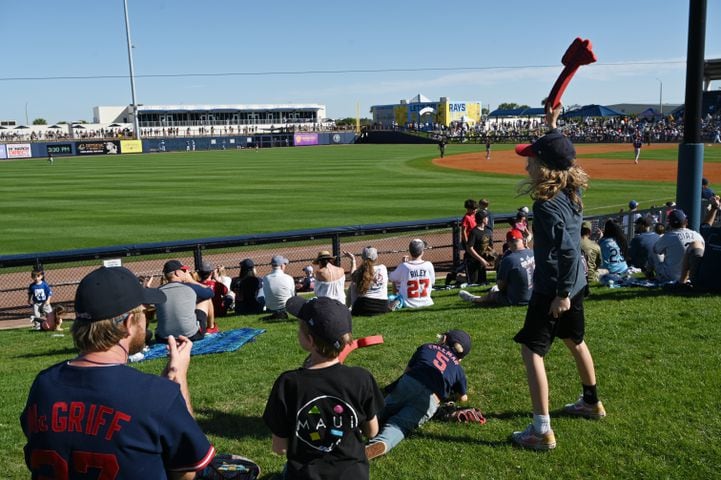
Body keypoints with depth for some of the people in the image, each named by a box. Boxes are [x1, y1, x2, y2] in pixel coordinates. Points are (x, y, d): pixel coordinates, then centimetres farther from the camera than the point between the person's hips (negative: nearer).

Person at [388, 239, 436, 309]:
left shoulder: (403, 266, -16)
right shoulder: (429, 265, -11)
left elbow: (391, 278, 2)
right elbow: (432, 282, 6)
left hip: (408, 304, -2)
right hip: (425, 303, 2)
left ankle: (399, 301, 5)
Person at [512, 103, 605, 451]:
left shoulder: (547, 205, -27)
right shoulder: (572, 189, -2)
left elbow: (567, 251, -29)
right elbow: (561, 155, 19)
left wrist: (562, 293, -23)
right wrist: (553, 126, 20)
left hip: (553, 288, -9)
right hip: (574, 283, 9)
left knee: (531, 350, -3)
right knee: (575, 341, 26)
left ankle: (541, 431, -3)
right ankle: (591, 403, 45)